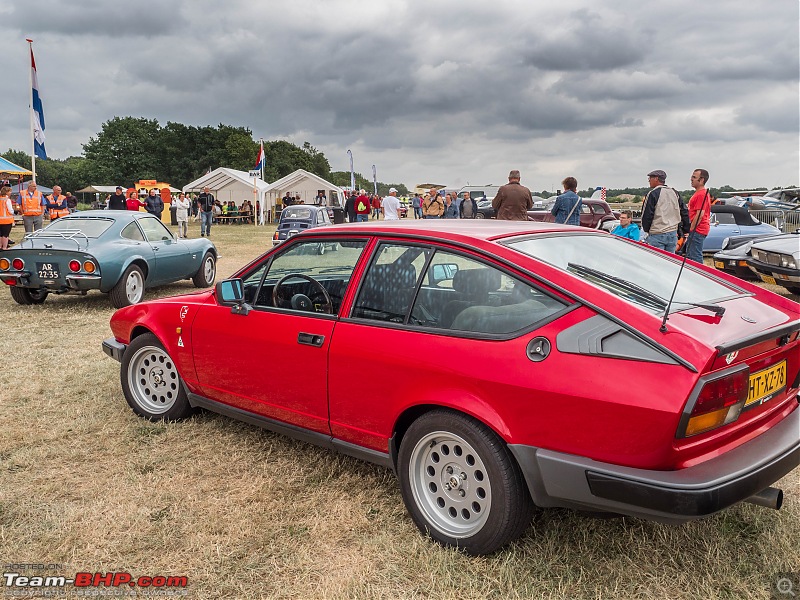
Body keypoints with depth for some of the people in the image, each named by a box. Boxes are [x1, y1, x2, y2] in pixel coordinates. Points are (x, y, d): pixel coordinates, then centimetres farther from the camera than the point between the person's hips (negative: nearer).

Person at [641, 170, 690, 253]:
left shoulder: (653, 194, -10)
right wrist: (686, 229, 21)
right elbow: (684, 212, 15)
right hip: (673, 235, 7)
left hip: (657, 235, -7)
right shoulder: (675, 193, 13)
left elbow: (646, 215, -10)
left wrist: (646, 230, 6)